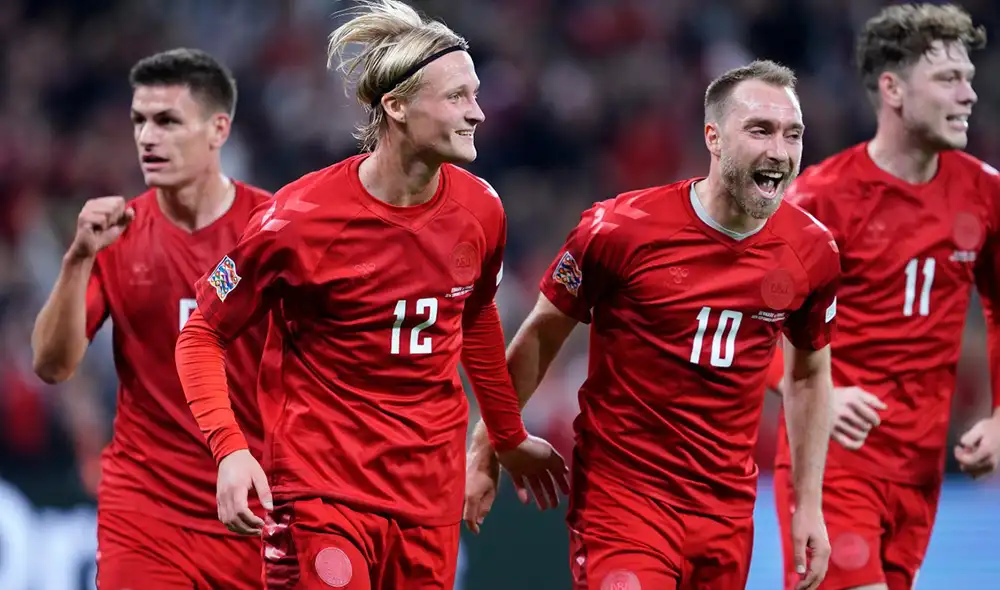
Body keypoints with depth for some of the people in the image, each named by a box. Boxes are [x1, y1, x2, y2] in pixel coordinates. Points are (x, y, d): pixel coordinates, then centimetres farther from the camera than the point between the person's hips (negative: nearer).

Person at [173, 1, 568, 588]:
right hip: (323, 488, -5)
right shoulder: (302, 218, -14)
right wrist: (230, 449, -18)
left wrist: (510, 437, 30)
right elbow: (202, 335, -5)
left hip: (432, 491, 5)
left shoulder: (480, 210, 1)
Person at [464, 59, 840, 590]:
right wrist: (484, 453, 4)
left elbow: (809, 375, 15)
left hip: (728, 509, 4)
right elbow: (541, 336, 0)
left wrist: (809, 505, 12)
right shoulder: (622, 228, -12)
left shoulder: (812, 252, 0)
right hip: (620, 499, -4)